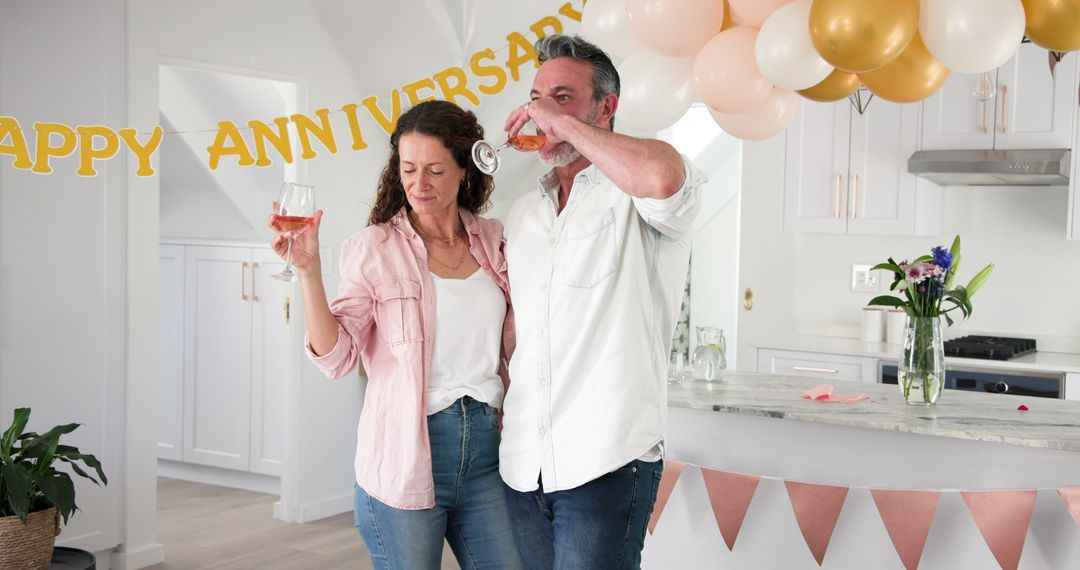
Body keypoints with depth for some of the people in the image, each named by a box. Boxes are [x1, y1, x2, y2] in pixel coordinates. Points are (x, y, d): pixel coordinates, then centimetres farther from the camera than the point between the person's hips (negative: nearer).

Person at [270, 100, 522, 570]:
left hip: (485, 444, 4)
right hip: (406, 455, -3)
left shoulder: (492, 240, 7)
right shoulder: (373, 248, -4)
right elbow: (336, 356, -10)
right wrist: (308, 270, -19)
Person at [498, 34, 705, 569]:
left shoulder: (634, 196, -5)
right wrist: (499, 404, 13)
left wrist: (565, 123, -18)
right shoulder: (523, 211, 17)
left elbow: (663, 176, -30)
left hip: (605, 463, -6)